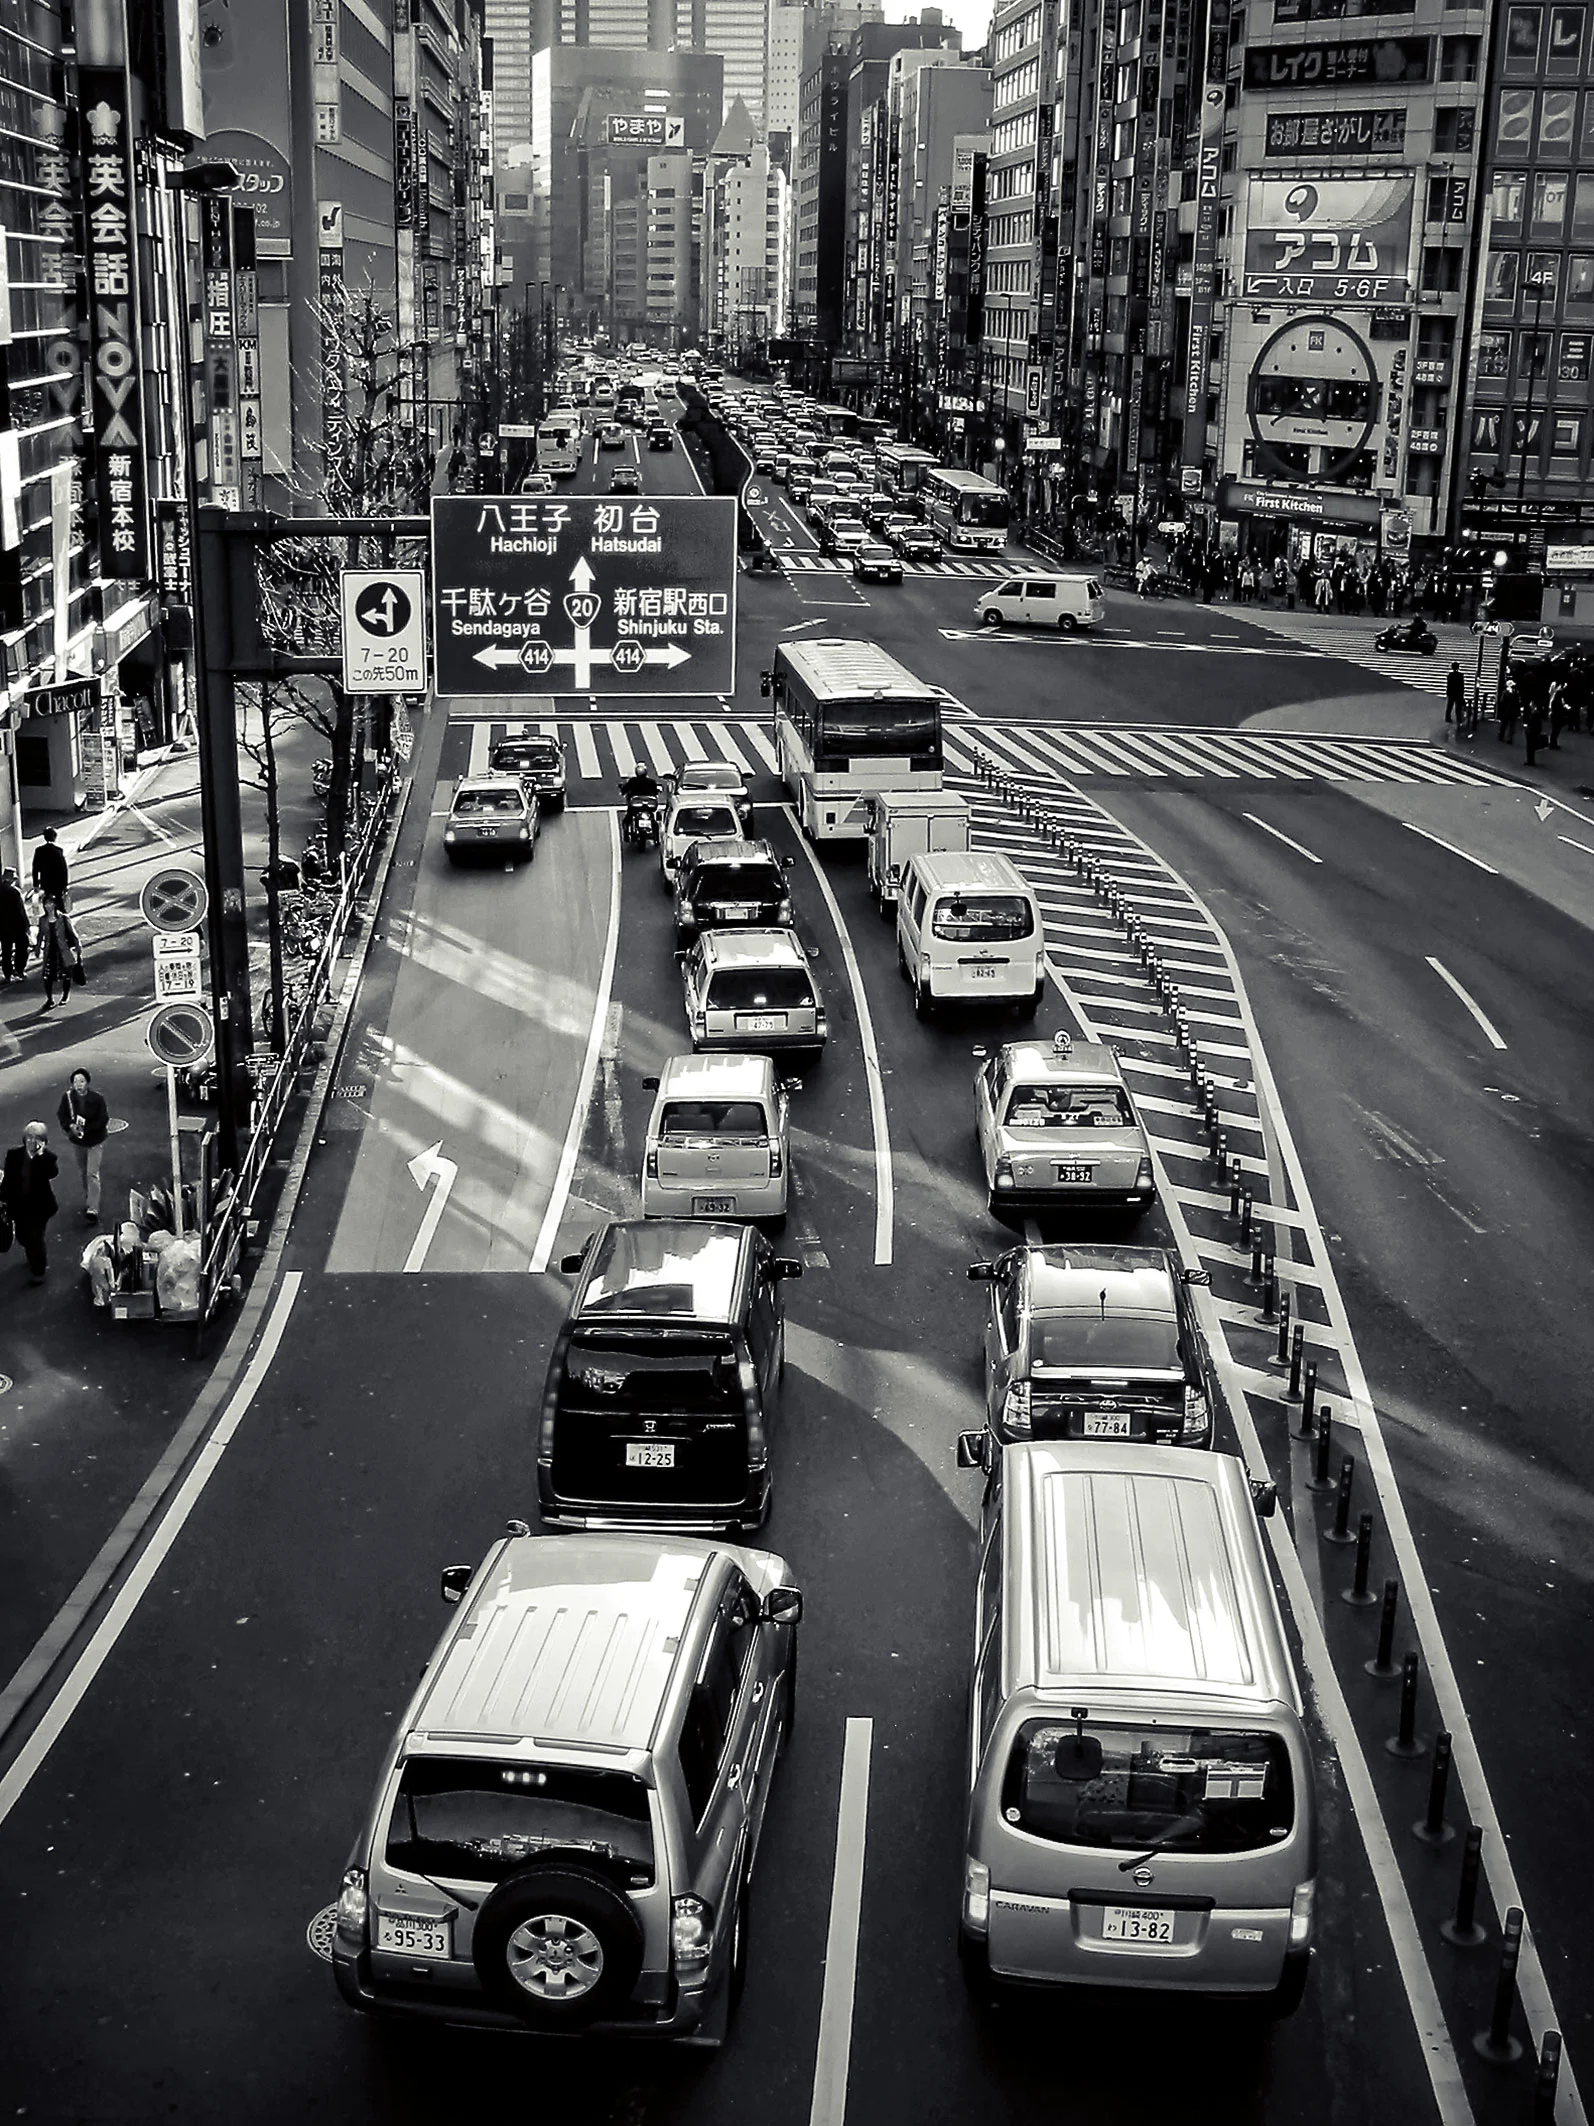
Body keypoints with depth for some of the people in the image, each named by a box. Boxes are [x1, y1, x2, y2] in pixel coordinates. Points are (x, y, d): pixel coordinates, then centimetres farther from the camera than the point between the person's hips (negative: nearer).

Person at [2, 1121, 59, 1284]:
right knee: (22, 1236, 19)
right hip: (18, 1204, 4)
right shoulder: (14, 1154, -7)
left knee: (35, 1238, 0)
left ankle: (38, 1270, 23)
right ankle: (38, 1259, 48)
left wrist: (41, 1155, -36)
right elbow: (8, 1178, 2)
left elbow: (52, 1173, -34)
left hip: (39, 1205, -4)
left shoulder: (48, 1157, -15)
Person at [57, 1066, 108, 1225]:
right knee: (83, 1173, 19)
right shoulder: (68, 1097, -11)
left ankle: (92, 1210, -5)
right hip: (77, 1141, 4)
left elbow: (103, 1120, -16)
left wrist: (85, 1128, -25)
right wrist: (70, 1126, -21)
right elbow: (61, 1115, -1)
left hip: (95, 1141, -4)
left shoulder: (97, 1098, -19)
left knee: (92, 1174, -7)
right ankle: (88, 1201, 39)